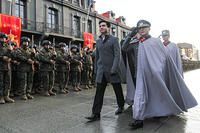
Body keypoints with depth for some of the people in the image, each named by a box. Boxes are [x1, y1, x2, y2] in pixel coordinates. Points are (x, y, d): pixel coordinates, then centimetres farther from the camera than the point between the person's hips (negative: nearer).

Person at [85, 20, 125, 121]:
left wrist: (113, 69, -18)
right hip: (101, 71, 4)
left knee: (118, 90, 11)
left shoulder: (114, 39, -1)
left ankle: (121, 107, 33)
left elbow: (117, 55, -9)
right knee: (99, 92, 0)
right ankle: (96, 114, 4)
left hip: (112, 70, -4)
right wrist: (96, 69, 13)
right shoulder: (98, 41, 15)